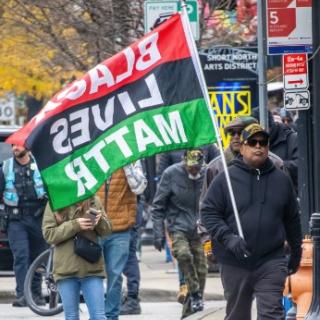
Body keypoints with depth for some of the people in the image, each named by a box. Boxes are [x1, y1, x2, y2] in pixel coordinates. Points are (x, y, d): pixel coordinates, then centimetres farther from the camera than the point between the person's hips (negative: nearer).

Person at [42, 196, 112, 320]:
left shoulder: (93, 201, 5)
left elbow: (107, 230, 9)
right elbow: (48, 234, -6)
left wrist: (100, 220, -14)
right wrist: (74, 225, -18)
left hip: (92, 267, 0)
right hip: (66, 268, 0)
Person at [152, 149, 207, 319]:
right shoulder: (171, 174, -7)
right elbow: (158, 206, -2)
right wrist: (158, 233, -7)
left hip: (198, 230, 3)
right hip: (178, 227, -3)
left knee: (201, 270, 2)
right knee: (184, 254, -32)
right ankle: (195, 293, -16)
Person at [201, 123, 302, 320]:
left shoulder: (281, 179, 9)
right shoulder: (226, 179, 0)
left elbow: (292, 219, 17)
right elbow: (209, 213, -2)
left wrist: (296, 252, 20)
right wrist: (228, 238, -17)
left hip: (271, 261, 0)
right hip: (235, 263, 0)